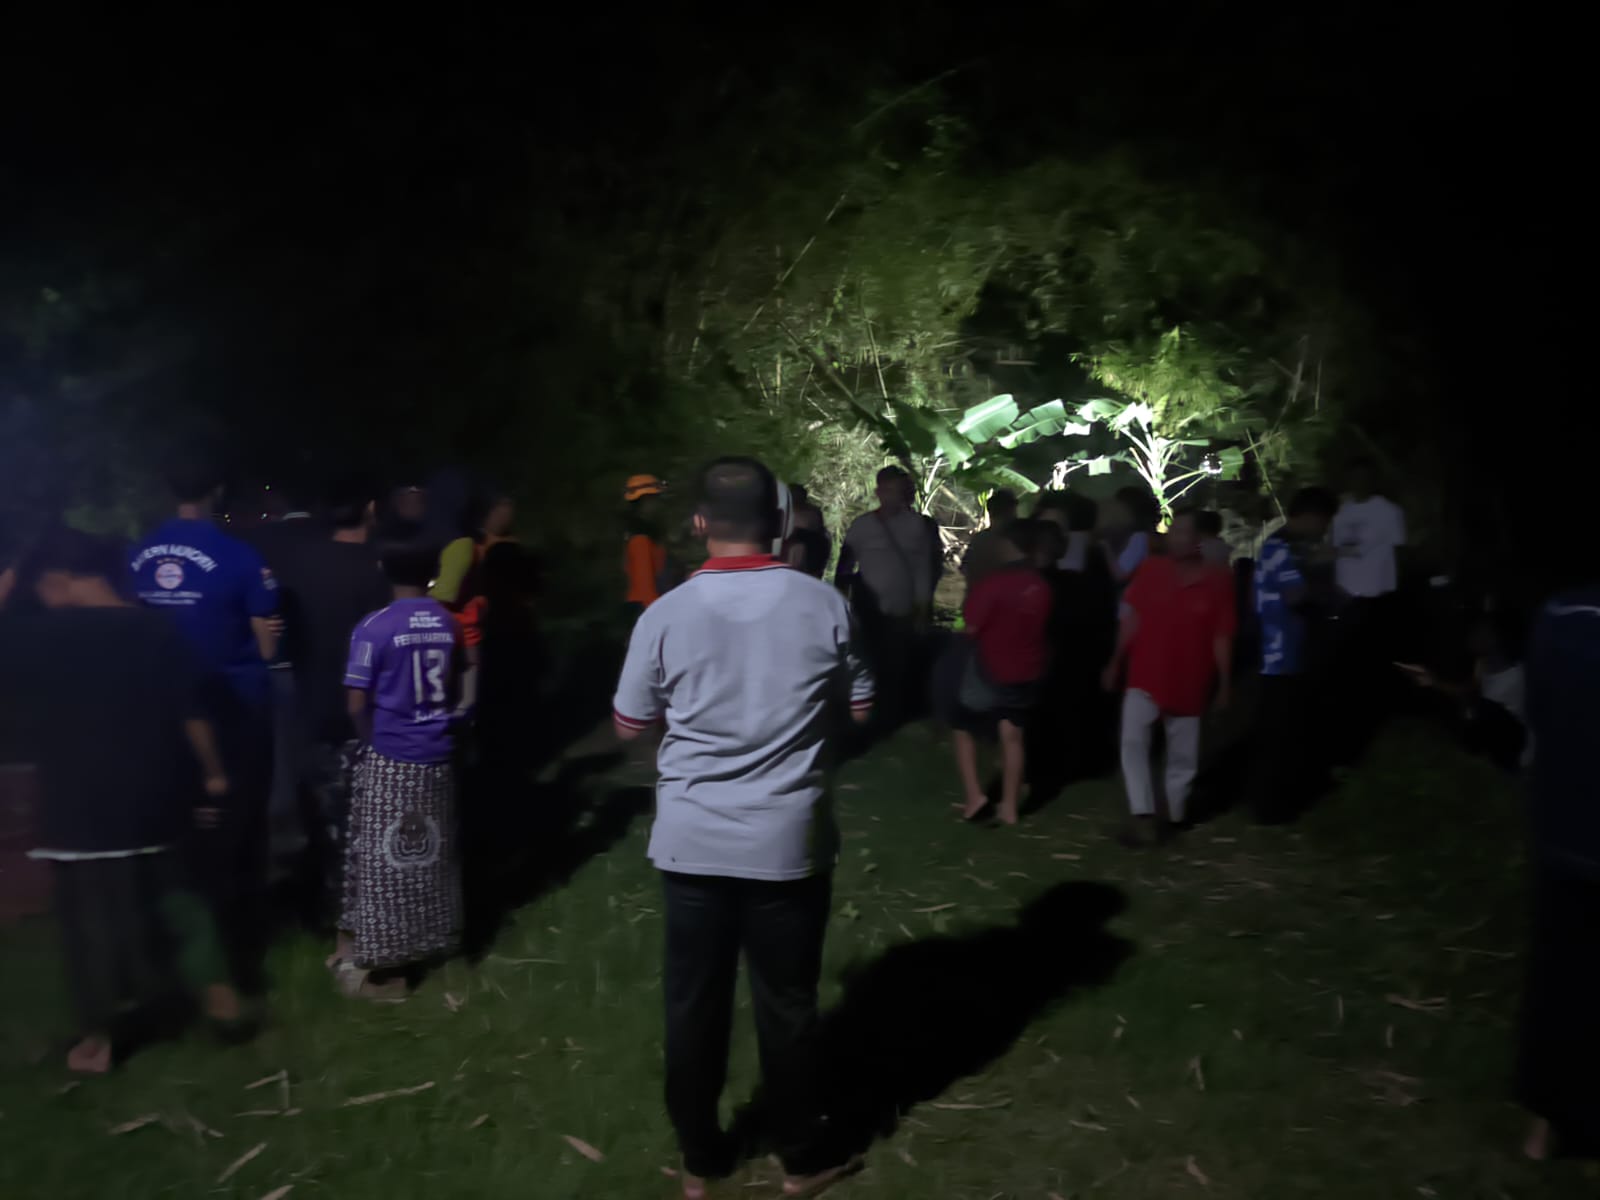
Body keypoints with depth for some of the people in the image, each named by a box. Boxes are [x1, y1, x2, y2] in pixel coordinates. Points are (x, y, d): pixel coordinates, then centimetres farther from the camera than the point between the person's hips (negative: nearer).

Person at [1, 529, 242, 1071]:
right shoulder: (156, 630, -2)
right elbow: (192, 715, -2)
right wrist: (214, 775, 9)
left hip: (77, 806, -3)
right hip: (153, 799, 3)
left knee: (90, 918, 9)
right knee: (172, 895, 20)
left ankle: (99, 1035, 21)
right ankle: (215, 986, 23)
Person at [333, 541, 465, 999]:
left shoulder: (375, 627, -14)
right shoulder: (448, 623, 1)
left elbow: (357, 704, -12)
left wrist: (370, 741, 5)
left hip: (390, 759, -5)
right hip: (437, 756, 5)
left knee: (383, 859, 4)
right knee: (431, 855, 16)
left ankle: (381, 963, 9)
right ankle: (430, 942, 28)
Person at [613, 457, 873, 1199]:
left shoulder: (666, 615, -9)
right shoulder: (823, 605, -9)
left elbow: (630, 726, 2)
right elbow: (861, 708, 2)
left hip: (692, 842, 1)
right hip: (789, 840, 0)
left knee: (694, 1002, 14)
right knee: (786, 1003, 13)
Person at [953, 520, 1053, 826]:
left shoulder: (994, 580, -20)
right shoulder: (1041, 585, -1)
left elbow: (972, 627, -18)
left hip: (990, 669, -5)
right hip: (1026, 672, 5)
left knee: (963, 728, 12)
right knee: (1013, 735, 12)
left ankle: (974, 794, 2)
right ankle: (1009, 806, 14)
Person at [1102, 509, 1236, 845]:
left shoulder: (1218, 581, -6)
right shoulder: (1150, 569, -4)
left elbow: (1222, 637, -3)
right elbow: (1131, 620, 2)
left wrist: (1224, 684, -2)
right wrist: (1116, 663, 2)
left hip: (1188, 682, 0)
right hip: (1145, 675, 0)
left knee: (1182, 755, 12)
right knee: (1133, 741, -16)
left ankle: (1175, 816, 30)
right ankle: (1143, 815, -14)